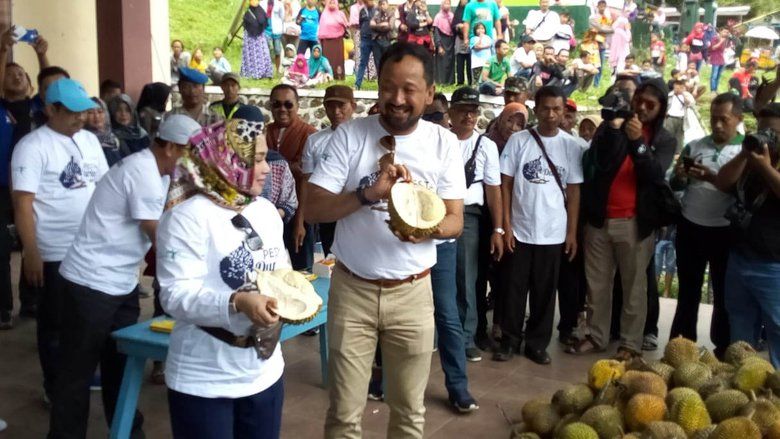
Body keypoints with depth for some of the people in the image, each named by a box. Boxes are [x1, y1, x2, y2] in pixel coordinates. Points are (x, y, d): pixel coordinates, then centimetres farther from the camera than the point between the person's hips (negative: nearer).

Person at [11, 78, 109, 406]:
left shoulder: (89, 140, 9)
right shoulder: (32, 146, -11)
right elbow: (22, 204, -14)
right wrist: (31, 255, -17)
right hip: (55, 254, -6)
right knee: (55, 323, 7)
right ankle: (56, 388, 20)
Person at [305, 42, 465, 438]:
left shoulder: (444, 143, -2)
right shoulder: (349, 136, -7)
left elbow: (456, 220, -2)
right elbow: (313, 209, -12)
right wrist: (369, 194, -27)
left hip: (412, 292, 1)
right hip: (352, 289, -1)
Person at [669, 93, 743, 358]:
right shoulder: (694, 146, 7)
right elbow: (676, 186, 11)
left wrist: (713, 178, -25)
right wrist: (680, 177, -11)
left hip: (724, 232, -3)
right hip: (690, 227, 3)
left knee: (724, 294, 8)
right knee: (688, 292, 12)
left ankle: (722, 352, 19)